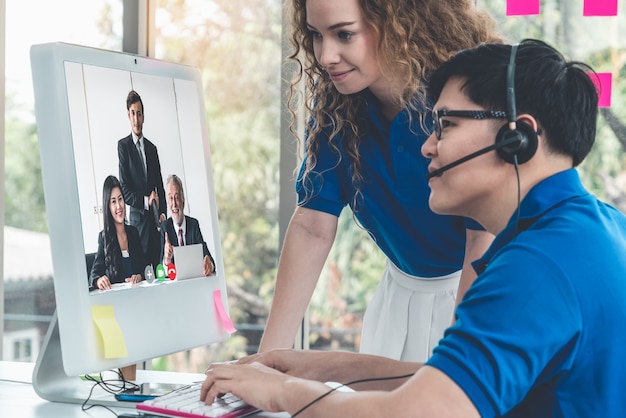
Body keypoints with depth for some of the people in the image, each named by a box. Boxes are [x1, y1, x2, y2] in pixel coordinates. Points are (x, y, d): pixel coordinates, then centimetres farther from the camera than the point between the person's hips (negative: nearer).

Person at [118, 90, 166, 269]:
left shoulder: (152, 148, 17)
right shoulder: (123, 145, 0)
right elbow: (124, 189, -6)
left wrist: (162, 213, 2)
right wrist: (145, 200, -15)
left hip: (156, 219, 5)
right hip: (138, 217, -5)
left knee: (159, 264, 1)